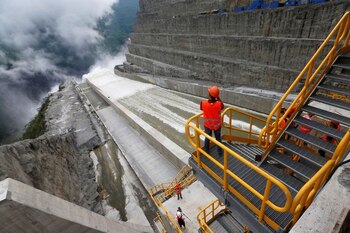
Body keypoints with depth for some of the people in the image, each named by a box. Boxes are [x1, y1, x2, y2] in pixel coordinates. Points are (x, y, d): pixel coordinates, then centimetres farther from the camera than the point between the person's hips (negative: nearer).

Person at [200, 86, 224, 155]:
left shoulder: (203, 103, -28)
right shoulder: (219, 104, -29)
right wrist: (218, 97, -10)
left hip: (207, 124, 1)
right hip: (217, 125, -1)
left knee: (207, 138, 24)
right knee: (218, 138, 24)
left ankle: (206, 151, 44)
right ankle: (219, 151, 42)